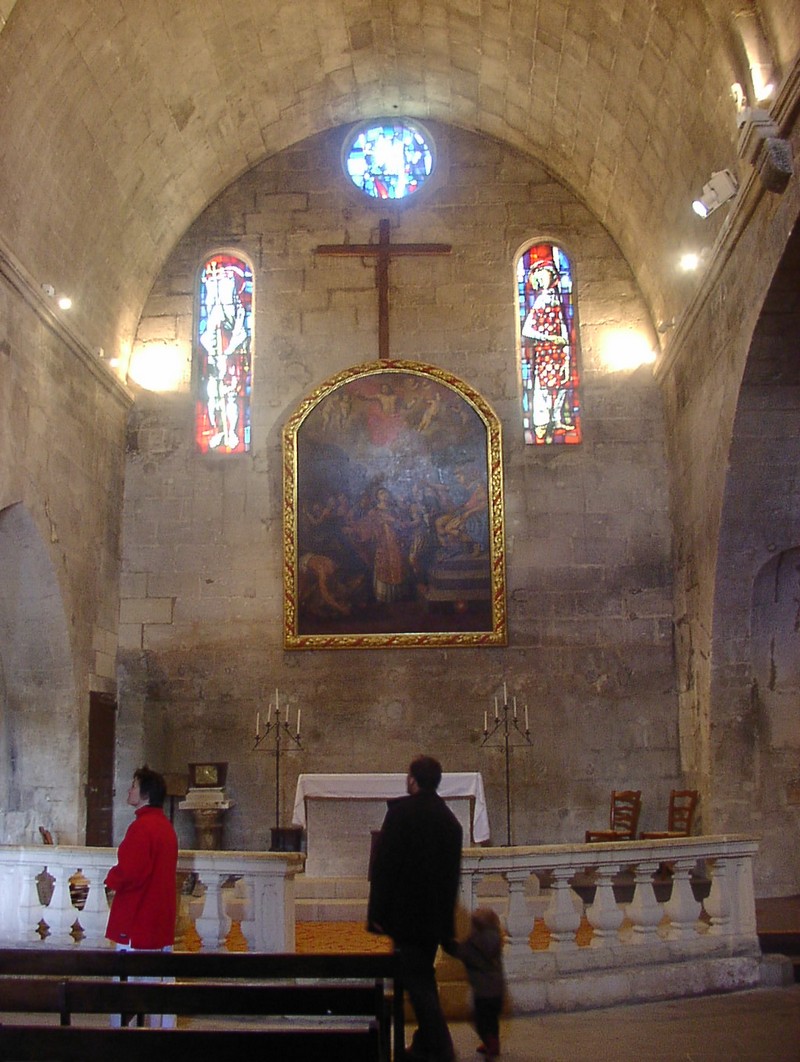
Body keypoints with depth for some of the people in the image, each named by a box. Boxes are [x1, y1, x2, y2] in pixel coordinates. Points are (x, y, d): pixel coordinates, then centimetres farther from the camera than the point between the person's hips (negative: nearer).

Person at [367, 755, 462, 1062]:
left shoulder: (402, 810, -10)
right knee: (424, 978, 18)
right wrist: (446, 924, 20)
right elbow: (453, 873, 14)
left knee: (417, 983, -5)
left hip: (405, 912, -7)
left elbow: (383, 863, -15)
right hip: (435, 917, 7)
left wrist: (376, 912, -12)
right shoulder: (450, 820, 10)